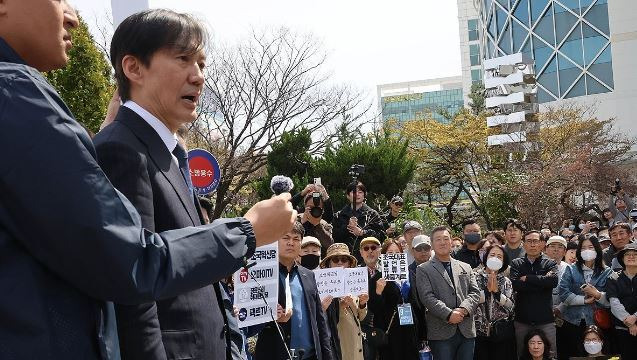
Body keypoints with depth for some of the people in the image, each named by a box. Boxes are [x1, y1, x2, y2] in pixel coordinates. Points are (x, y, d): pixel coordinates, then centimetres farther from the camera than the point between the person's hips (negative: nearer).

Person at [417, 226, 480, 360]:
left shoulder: (466, 268, 18)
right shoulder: (423, 270, 4)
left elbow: (475, 292, 8)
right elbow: (427, 297, -7)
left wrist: (463, 309, -11)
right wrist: (449, 314, -18)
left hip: (467, 331, 4)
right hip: (441, 332, -4)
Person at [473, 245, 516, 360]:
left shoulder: (506, 281, 8)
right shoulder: (475, 277, 1)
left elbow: (510, 306, -2)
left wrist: (497, 291, -12)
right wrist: (487, 290, -16)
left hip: (501, 332, 2)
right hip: (479, 331, -2)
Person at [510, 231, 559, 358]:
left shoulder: (550, 263, 5)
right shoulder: (516, 264, 6)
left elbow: (553, 281, -15)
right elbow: (515, 284, -11)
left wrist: (527, 278, -10)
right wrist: (542, 282, -11)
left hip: (545, 319, -1)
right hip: (522, 318, 1)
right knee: (522, 353, 10)